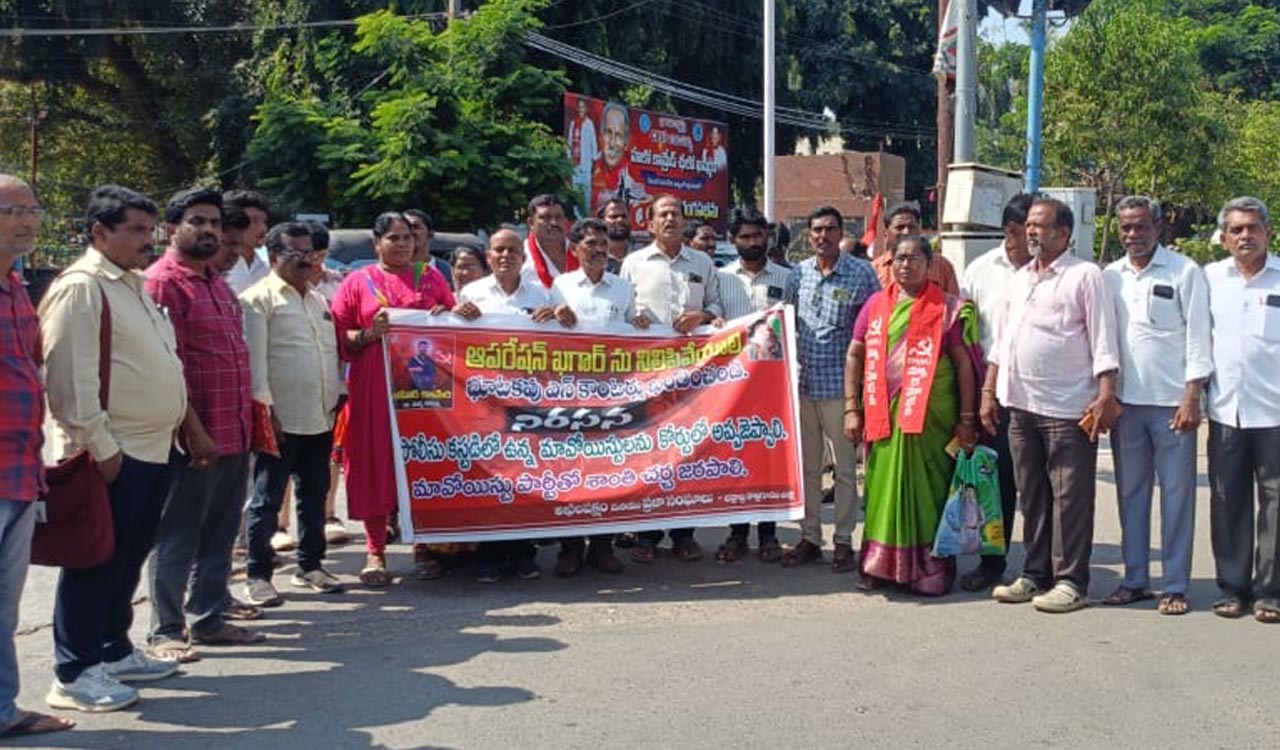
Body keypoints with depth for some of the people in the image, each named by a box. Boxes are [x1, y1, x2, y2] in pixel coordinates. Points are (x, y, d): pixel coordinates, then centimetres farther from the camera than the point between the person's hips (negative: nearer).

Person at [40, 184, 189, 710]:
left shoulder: (135, 285, 17)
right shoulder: (81, 287, -12)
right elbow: (71, 376, -19)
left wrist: (191, 432, 20)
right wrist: (100, 446, -21)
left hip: (153, 450, 9)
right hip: (112, 454, -9)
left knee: (129, 559, 17)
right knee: (97, 562, -1)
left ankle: (114, 650, 29)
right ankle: (75, 672, 9)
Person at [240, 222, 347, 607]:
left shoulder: (319, 300, 19)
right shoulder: (259, 298, -5)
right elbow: (254, 360, -11)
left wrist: (338, 396, 12)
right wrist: (265, 409, -16)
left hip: (320, 418, 7)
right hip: (280, 419, -7)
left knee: (314, 496, 14)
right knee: (267, 500, -1)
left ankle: (310, 566, 24)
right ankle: (258, 575, 6)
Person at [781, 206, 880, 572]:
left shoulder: (861, 273, -2)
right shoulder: (798, 273, 9)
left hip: (840, 384, -4)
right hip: (802, 383, 4)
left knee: (845, 466, 3)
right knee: (806, 466, 10)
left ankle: (844, 541, 14)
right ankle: (809, 537, 20)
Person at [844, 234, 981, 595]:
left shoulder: (947, 308, 1)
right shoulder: (876, 304, 11)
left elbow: (964, 363, 0)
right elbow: (855, 355, 13)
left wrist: (966, 419, -5)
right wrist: (852, 409, 5)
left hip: (930, 416, -3)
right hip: (883, 416, 3)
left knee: (926, 488, 2)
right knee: (884, 485, 7)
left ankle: (930, 569, 11)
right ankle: (881, 564, 17)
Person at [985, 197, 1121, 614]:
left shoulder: (1084, 276, -3)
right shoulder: (1019, 280, 17)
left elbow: (1102, 341, -9)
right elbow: (1003, 342, 20)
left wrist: (1106, 396, -16)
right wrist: (989, 391, 15)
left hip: (1068, 408, -7)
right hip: (1020, 405, 7)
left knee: (1070, 498, -1)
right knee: (1032, 497, 13)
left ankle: (1070, 581, 6)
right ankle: (1035, 574, 22)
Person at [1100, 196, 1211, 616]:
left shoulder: (1184, 272, 0)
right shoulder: (1110, 277, 11)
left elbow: (1198, 336, -3)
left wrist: (1192, 396, -10)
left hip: (1172, 401, -4)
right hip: (1125, 402, 4)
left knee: (1177, 494, 1)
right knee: (1130, 493, 9)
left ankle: (1175, 586, 8)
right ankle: (1135, 579, 18)